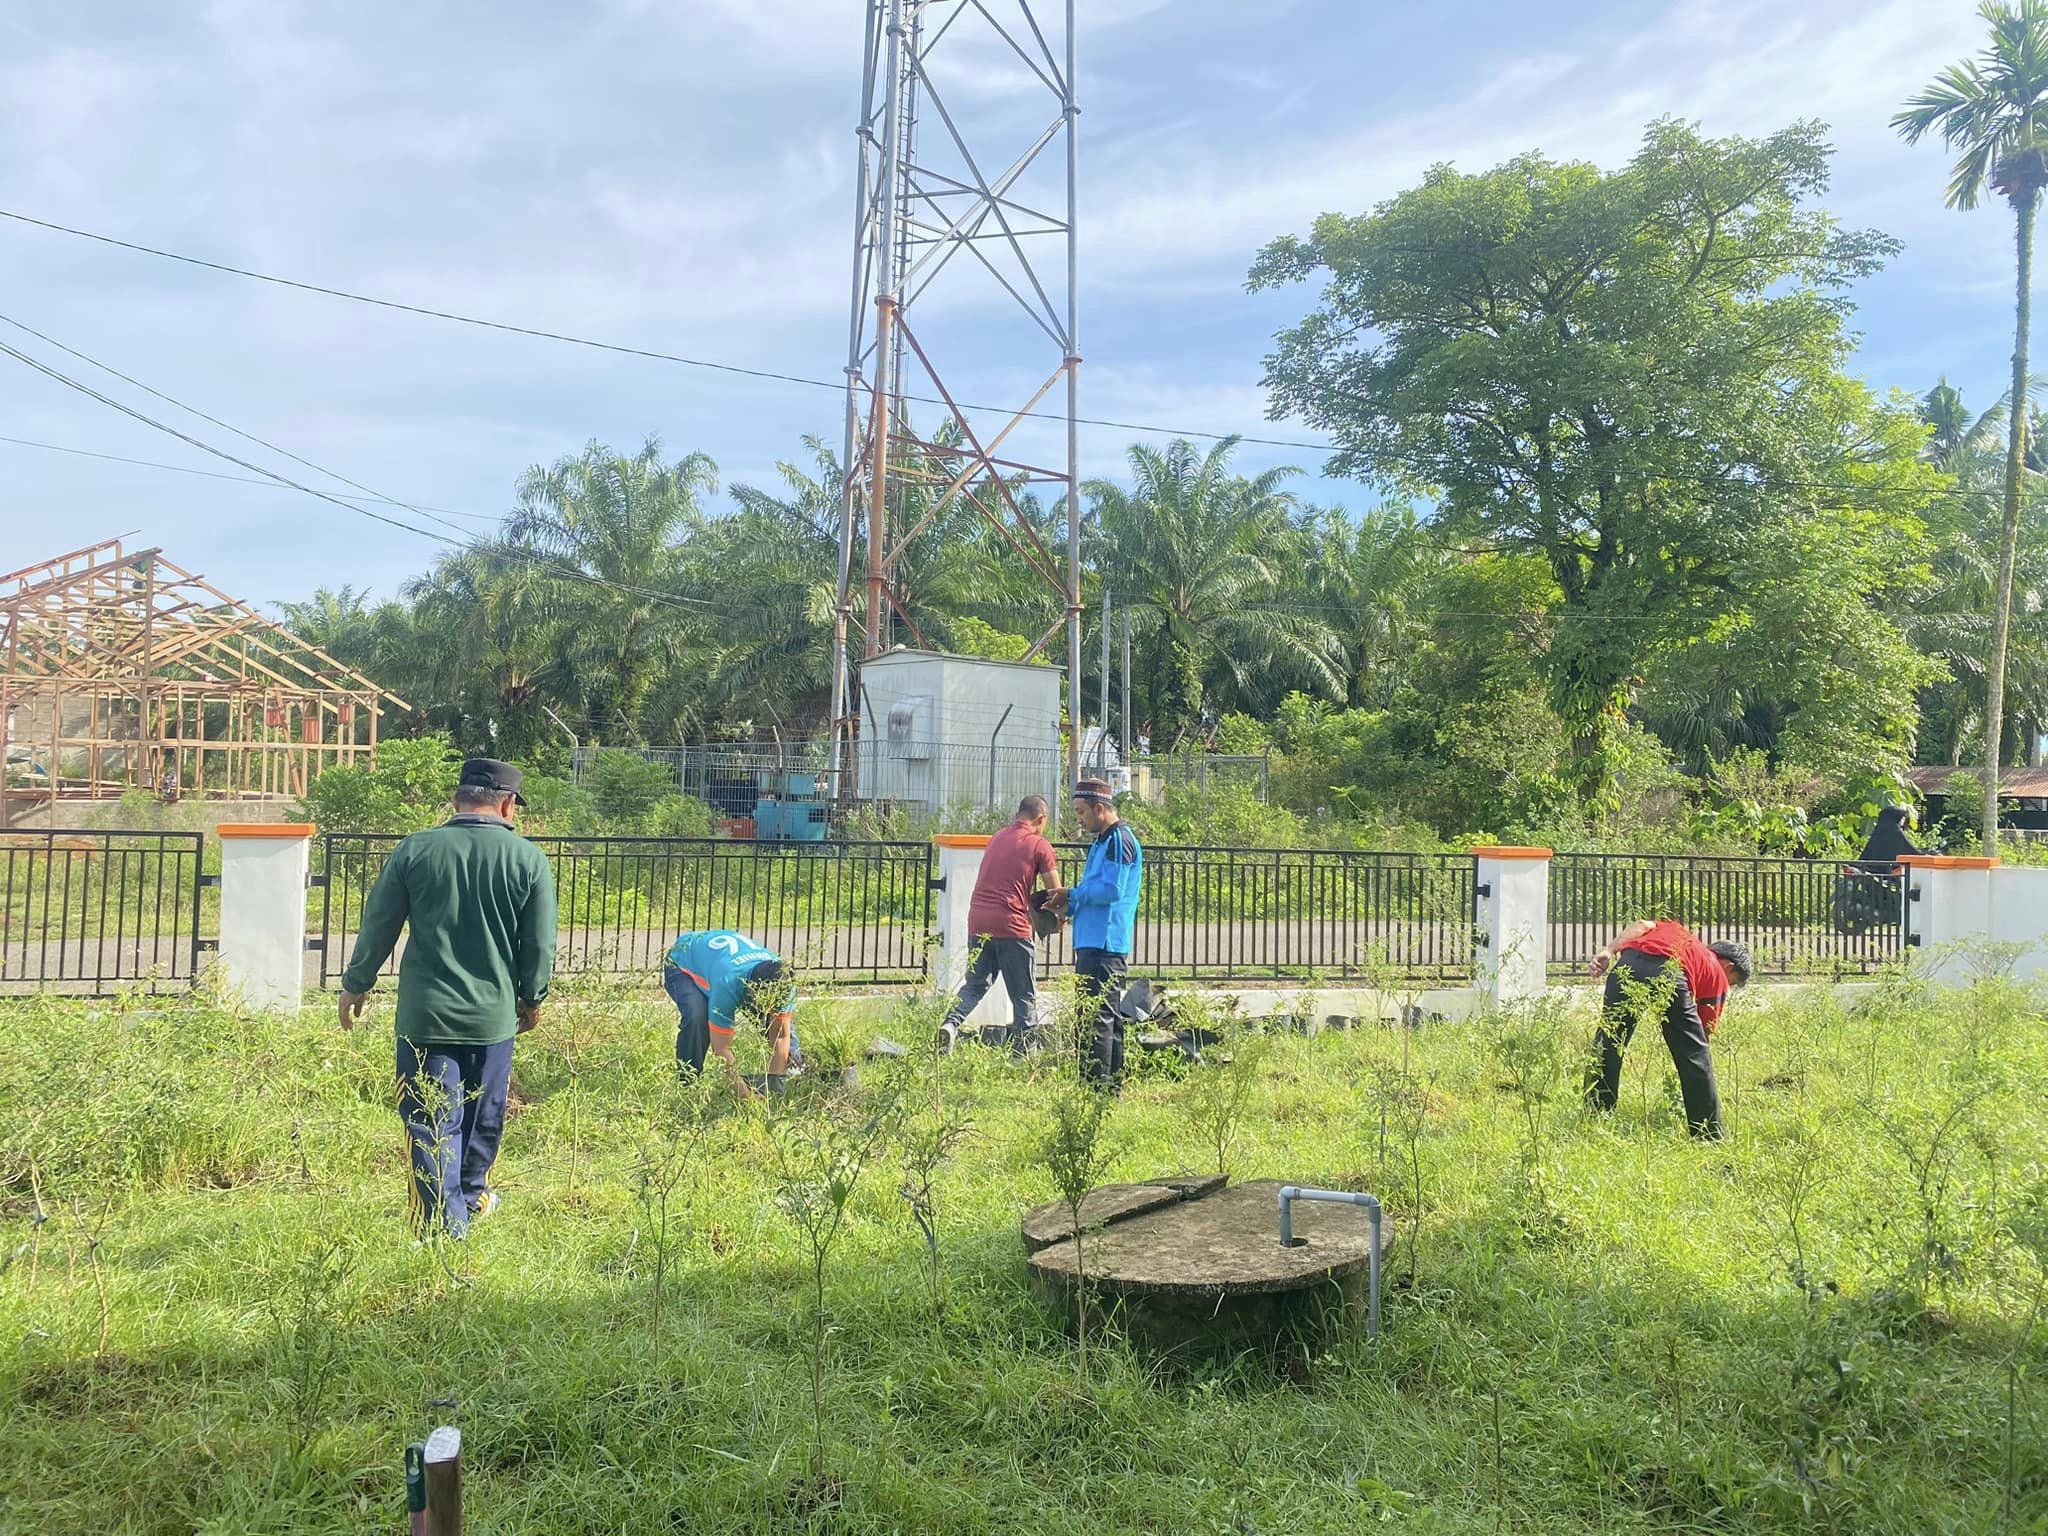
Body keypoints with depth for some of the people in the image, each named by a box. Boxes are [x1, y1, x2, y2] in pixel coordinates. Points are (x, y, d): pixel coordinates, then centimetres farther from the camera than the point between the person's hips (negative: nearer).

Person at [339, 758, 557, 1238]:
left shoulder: (415, 850, -4)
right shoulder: (529, 859, -5)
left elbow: (377, 927, 3)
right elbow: (541, 946, -1)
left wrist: (355, 985, 19)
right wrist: (531, 999, 16)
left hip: (425, 1015, -1)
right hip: (494, 1016, 1)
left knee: (434, 1125, 4)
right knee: (483, 1119, 20)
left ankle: (446, 1228, 3)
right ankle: (471, 1197, 39)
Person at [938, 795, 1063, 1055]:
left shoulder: (997, 838, 17)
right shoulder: (1039, 845, -1)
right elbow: (1055, 893, 0)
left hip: (978, 919, 5)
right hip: (1011, 925, -5)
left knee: (975, 984, 17)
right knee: (1024, 995, 7)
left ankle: (951, 1023, -6)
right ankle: (1021, 1051, 7)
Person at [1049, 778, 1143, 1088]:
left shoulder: (1119, 840, -12)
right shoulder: (1103, 841, 21)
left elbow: (1111, 890, -21)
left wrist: (1072, 894, -8)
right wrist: (1069, 905, 10)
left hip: (1105, 945, -10)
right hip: (1093, 943, 10)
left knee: (1097, 1017, -10)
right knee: (1108, 1016, 14)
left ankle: (1096, 1083, -8)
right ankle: (1113, 1082, 20)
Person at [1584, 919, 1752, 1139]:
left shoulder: (1674, 931, 42)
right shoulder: (1718, 975, 29)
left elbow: (1641, 926, 20)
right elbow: (1705, 1031, 28)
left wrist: (1608, 951, 8)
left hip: (1628, 962, 3)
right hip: (1668, 972, -3)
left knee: (1607, 1045, 14)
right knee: (1694, 1056, 14)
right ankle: (1710, 1134, 19)